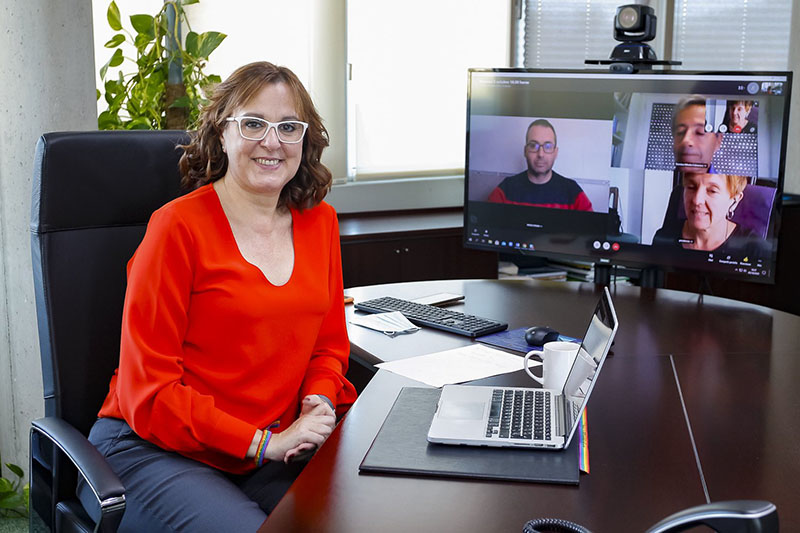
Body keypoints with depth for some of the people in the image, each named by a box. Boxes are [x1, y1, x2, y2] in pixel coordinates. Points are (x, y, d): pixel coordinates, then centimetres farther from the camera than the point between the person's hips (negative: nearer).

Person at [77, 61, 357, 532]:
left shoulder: (319, 222, 8)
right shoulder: (179, 226, -10)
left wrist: (319, 401, -4)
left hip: (276, 449, 5)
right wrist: (263, 443, -16)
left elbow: (329, 345, 18)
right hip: (156, 450, -4)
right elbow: (146, 392, -11)